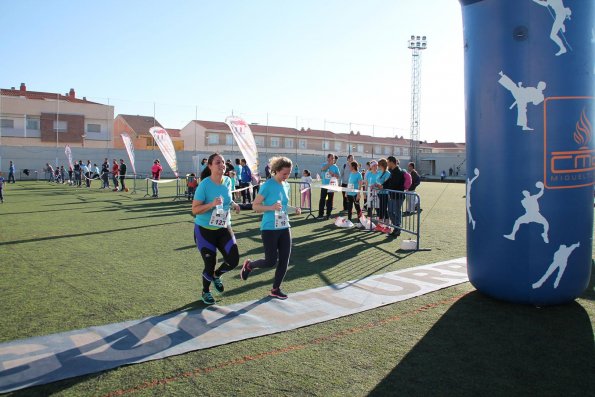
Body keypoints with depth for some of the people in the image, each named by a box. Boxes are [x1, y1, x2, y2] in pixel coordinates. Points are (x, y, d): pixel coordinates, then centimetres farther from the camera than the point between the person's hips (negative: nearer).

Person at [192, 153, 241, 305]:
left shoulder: (228, 181, -2)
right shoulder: (204, 185, -19)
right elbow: (195, 210, -18)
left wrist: (233, 204, -1)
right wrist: (212, 204, -32)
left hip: (224, 228, 5)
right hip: (205, 230, -5)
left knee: (234, 260, -5)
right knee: (210, 264, 2)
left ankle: (216, 276, 30)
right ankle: (205, 292, 33)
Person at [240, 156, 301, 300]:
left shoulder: (286, 185, 8)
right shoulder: (268, 185, -14)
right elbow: (255, 206, -12)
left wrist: (294, 209, 2)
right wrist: (271, 207, -28)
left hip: (284, 227, 7)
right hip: (269, 228, -7)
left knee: (284, 260, 4)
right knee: (271, 261, -2)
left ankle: (275, 289, 20)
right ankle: (249, 265, 27)